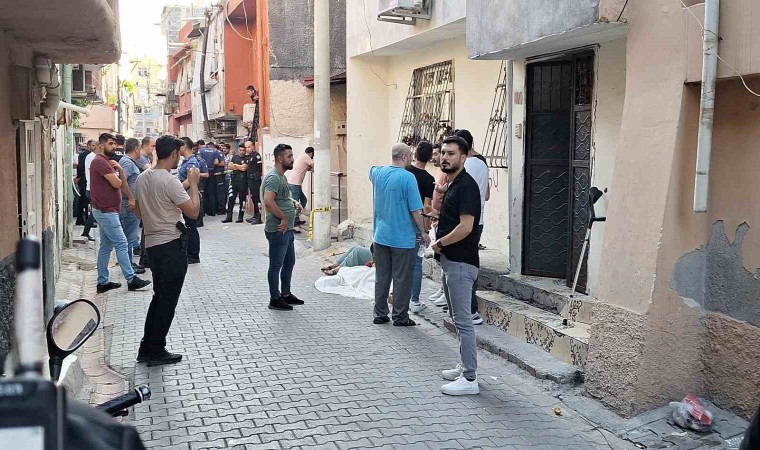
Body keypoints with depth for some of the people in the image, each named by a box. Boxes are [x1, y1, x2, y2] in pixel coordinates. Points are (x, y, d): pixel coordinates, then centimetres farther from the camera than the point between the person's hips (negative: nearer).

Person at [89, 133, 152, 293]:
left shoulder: (107, 161, 19)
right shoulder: (100, 161, -15)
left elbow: (122, 182, 14)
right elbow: (117, 183, -19)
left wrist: (119, 169, -5)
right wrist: (117, 175, 0)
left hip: (106, 211, 11)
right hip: (106, 211, -11)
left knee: (106, 247, 11)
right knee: (121, 244, -8)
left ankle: (103, 282, 15)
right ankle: (131, 280, -4)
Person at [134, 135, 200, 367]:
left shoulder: (142, 178, 8)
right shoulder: (170, 181, -19)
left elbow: (138, 210, 19)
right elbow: (193, 211, -17)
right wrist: (193, 183, -7)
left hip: (152, 243, 9)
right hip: (171, 245, -9)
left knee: (159, 296, 18)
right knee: (168, 300, 1)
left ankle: (147, 348, 22)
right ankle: (156, 351, 8)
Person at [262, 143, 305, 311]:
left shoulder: (281, 176, 13)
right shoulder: (273, 177, -19)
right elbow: (268, 202, -31)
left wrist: (294, 203, 10)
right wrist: (284, 218, -22)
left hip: (287, 229, 10)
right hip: (278, 230, -10)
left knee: (289, 262, 19)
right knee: (276, 265, 1)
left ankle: (286, 294, 32)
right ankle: (275, 300, 12)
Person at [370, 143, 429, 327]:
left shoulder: (378, 172, 1)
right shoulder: (407, 177, -17)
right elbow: (416, 210, -17)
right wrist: (423, 233, -6)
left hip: (381, 236, 6)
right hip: (403, 238, -6)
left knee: (382, 277, 14)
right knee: (402, 279, 6)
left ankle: (380, 315, 21)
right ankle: (400, 317, 13)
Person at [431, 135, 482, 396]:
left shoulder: (466, 186, -16)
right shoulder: (451, 185, 14)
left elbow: (465, 227, -23)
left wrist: (439, 243, -12)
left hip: (461, 263, -10)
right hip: (450, 260, 10)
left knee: (463, 321, -6)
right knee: (458, 318, 17)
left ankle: (470, 379, -1)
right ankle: (465, 367, 27)